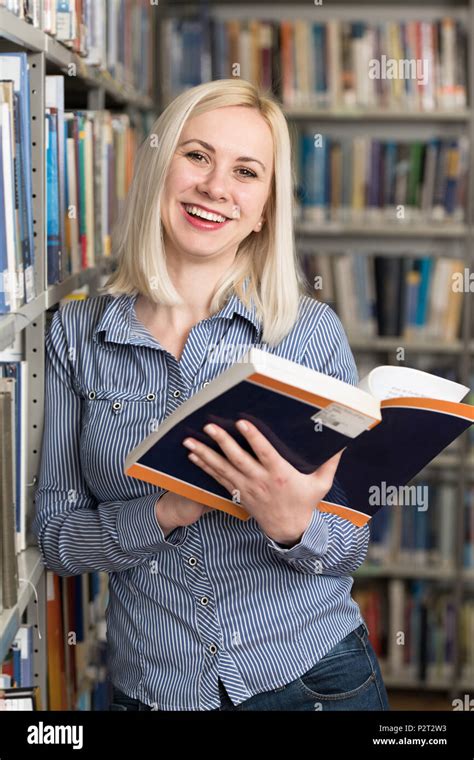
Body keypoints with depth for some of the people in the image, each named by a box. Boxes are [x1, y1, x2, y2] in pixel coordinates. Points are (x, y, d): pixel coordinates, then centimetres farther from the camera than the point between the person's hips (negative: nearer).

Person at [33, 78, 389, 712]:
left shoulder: (314, 332, -7)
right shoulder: (77, 334, -4)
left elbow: (350, 548, -3)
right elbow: (55, 535, -4)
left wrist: (293, 527, -25)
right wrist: (164, 512, -21)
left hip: (315, 678, 0)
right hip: (151, 687, 1)